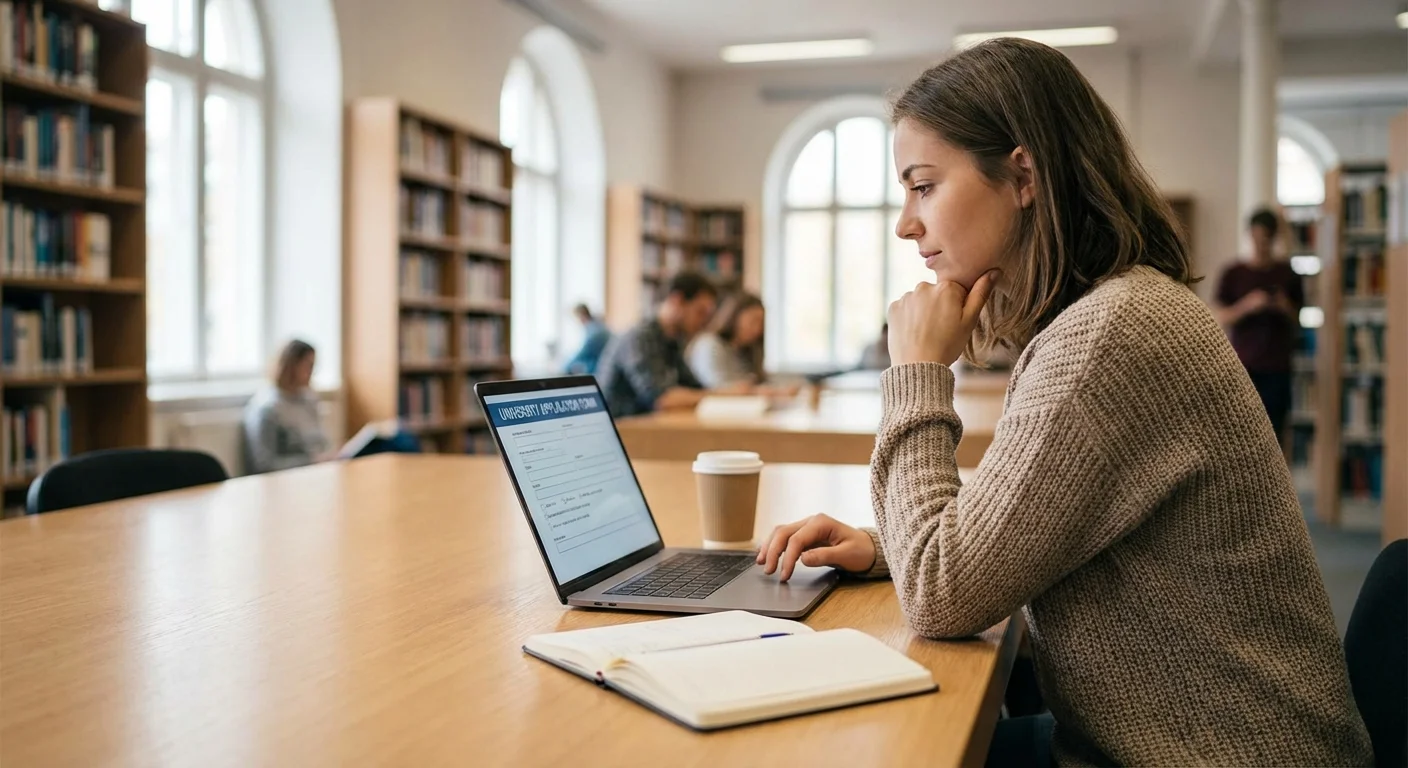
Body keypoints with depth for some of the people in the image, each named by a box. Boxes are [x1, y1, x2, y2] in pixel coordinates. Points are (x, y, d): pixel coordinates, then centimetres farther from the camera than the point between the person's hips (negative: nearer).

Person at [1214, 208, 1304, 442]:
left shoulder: (1287, 274, 9)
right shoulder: (1234, 274, 6)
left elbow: (1297, 323, 14)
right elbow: (1221, 318, 1)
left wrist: (1285, 308, -7)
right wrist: (1247, 305, -15)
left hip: (1277, 367, 1)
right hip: (1244, 365, -1)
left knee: (1272, 435, -3)